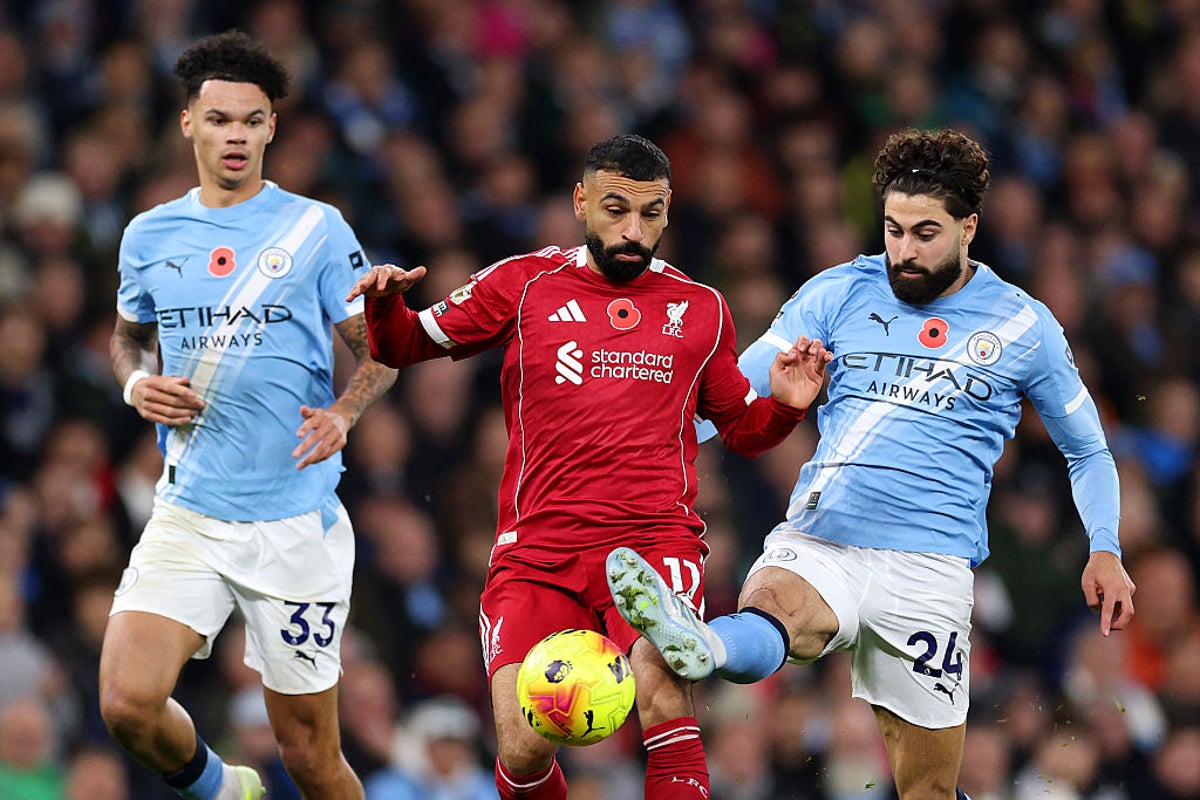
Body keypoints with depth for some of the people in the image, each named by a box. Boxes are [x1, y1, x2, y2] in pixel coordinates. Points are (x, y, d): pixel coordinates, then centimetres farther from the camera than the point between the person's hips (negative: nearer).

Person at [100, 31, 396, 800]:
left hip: (296, 521, -2)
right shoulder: (150, 236, 8)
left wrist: (343, 413, -17)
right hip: (187, 514, 3)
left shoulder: (316, 230, -1)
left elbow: (380, 347, 3)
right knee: (128, 701, -16)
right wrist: (138, 384, 3)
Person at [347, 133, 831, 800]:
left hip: (655, 541, 0)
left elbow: (742, 429, 24)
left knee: (661, 687, -31)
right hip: (537, 551, 0)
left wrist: (784, 405, 2)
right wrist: (386, 304, -7)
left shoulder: (701, 310, 13)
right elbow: (405, 345, 15)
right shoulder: (523, 285, 9)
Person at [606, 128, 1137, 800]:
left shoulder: (1024, 327, 9)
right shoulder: (839, 295, 10)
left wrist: (1105, 551, 3)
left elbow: (1089, 452, 19)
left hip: (927, 565, 1)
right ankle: (696, 647, -70)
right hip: (814, 542, -1)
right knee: (770, 614, -37)